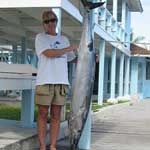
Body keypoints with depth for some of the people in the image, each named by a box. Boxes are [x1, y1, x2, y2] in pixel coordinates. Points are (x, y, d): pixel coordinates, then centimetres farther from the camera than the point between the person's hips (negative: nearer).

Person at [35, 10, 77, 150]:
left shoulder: (64, 39, 18)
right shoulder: (40, 37, 3)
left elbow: (72, 58, 25)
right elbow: (49, 53, -12)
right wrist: (70, 48, -5)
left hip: (61, 82, 4)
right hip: (45, 81, -4)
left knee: (56, 116, 5)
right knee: (43, 114, 0)